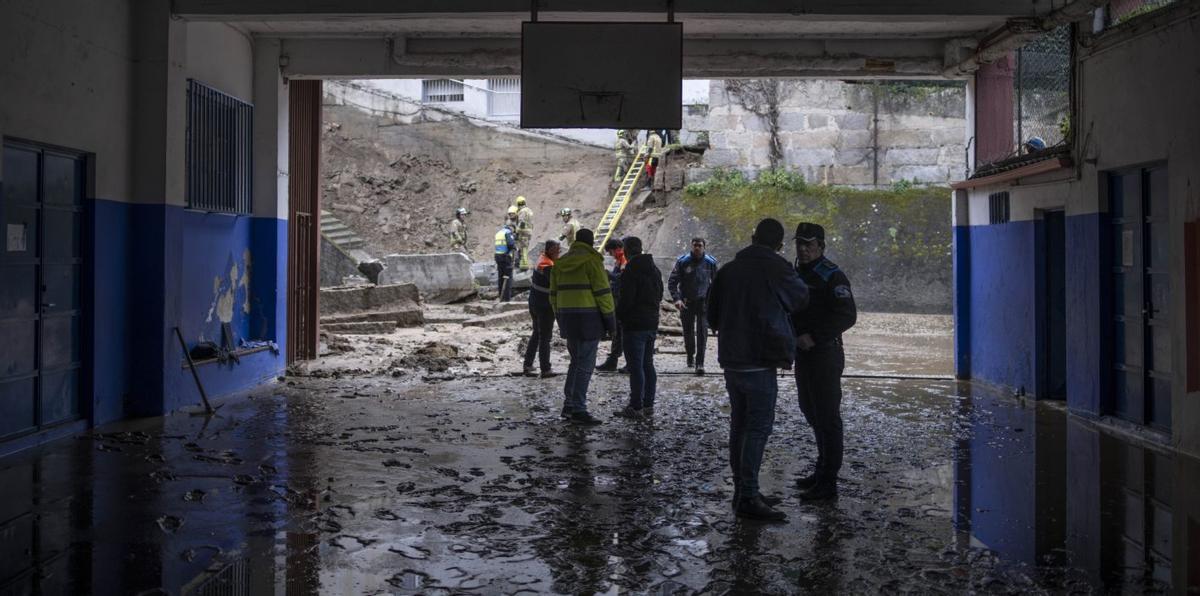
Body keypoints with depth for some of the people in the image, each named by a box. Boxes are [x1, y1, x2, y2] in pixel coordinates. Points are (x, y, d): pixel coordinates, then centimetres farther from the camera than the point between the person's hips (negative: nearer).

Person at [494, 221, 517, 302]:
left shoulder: (498, 232, 16)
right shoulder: (508, 232, -8)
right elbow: (511, 243, -21)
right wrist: (515, 248, -1)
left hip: (498, 255, 8)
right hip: (506, 256, -8)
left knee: (500, 277, 13)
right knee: (508, 277, -3)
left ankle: (501, 297, 18)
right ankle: (507, 297, -5)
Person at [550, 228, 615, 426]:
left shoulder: (561, 263, 13)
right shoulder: (592, 260, -7)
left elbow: (554, 294, 16)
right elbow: (602, 292, -11)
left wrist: (561, 319, 22)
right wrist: (610, 320, -7)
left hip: (568, 317, 7)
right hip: (588, 317, -7)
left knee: (576, 361, 17)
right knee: (585, 365, -4)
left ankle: (568, 405, 17)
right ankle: (578, 410, -4)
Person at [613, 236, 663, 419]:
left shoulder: (630, 271, -15)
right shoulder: (655, 270, 13)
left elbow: (626, 299, -18)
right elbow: (659, 296, 19)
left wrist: (617, 317, -4)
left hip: (634, 325, -9)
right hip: (652, 323, 9)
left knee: (635, 366, -6)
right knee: (648, 365, 14)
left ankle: (636, 407, -6)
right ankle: (648, 404, 18)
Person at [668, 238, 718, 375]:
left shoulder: (710, 262, -3)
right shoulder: (682, 262, -8)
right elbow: (672, 282, -8)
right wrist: (676, 298, -21)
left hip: (703, 301, 0)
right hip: (687, 302, 0)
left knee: (702, 332, -12)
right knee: (688, 332, 10)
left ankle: (699, 364, -11)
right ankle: (690, 355, 36)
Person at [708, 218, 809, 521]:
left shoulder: (728, 269, 8)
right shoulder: (776, 268, -10)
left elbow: (712, 315, 14)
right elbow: (801, 298, 6)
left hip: (730, 360, 7)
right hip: (759, 363, -7)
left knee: (739, 425, 13)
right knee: (758, 428, -5)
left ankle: (742, 490, 20)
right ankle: (748, 498, -7)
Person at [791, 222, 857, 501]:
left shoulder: (832, 276, -13)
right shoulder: (797, 274, 14)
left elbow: (847, 316, -22)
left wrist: (813, 337, -23)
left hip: (825, 355, -9)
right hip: (803, 355, 9)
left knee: (827, 418, -5)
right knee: (812, 413, 17)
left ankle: (828, 482, 0)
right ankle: (822, 470, 30)